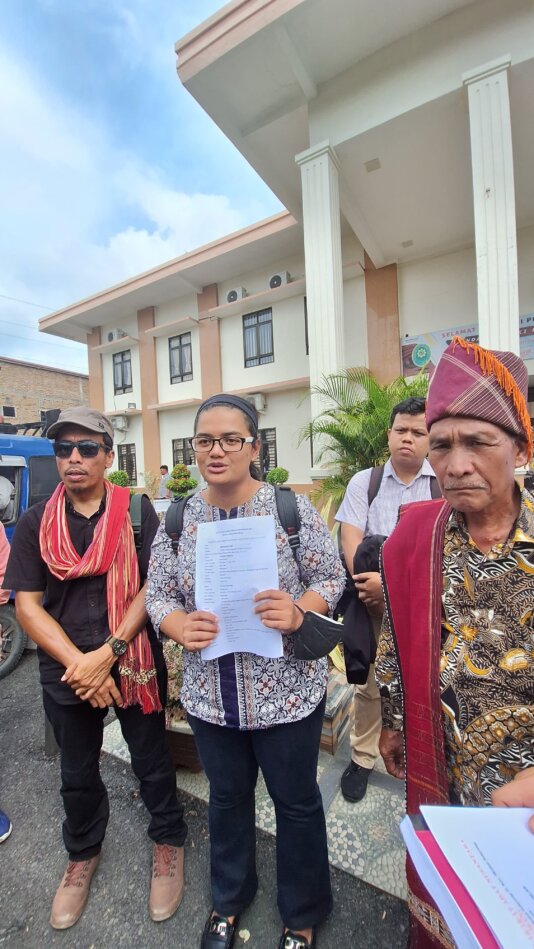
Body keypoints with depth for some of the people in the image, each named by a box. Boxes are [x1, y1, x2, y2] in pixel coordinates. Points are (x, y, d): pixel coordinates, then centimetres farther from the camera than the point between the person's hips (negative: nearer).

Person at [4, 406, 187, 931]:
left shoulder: (137, 511, -10)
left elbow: (152, 587, -12)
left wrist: (106, 654, -19)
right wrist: (78, 664, -15)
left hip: (133, 662, -2)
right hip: (65, 670, 3)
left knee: (151, 762, 17)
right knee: (78, 774, 24)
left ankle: (168, 841, 46)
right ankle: (82, 853, 53)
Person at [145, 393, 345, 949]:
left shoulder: (292, 507, -13)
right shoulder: (177, 519, -3)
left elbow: (330, 578, -8)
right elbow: (157, 594, 2)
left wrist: (298, 613, -26)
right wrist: (179, 627, -18)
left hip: (287, 690, -2)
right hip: (208, 693, 3)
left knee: (296, 802, 21)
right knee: (227, 797, 27)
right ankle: (229, 898, 58)